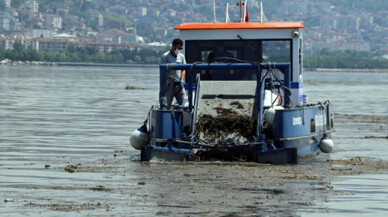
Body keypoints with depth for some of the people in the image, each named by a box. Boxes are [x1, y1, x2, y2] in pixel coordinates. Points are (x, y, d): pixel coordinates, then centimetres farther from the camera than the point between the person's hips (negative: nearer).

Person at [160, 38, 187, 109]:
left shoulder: (181, 56, 12)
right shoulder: (165, 56, -3)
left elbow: (183, 70, 11)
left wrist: (181, 81, -5)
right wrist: (172, 78, -21)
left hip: (179, 85, 4)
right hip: (169, 85, -4)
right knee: (167, 106, -2)